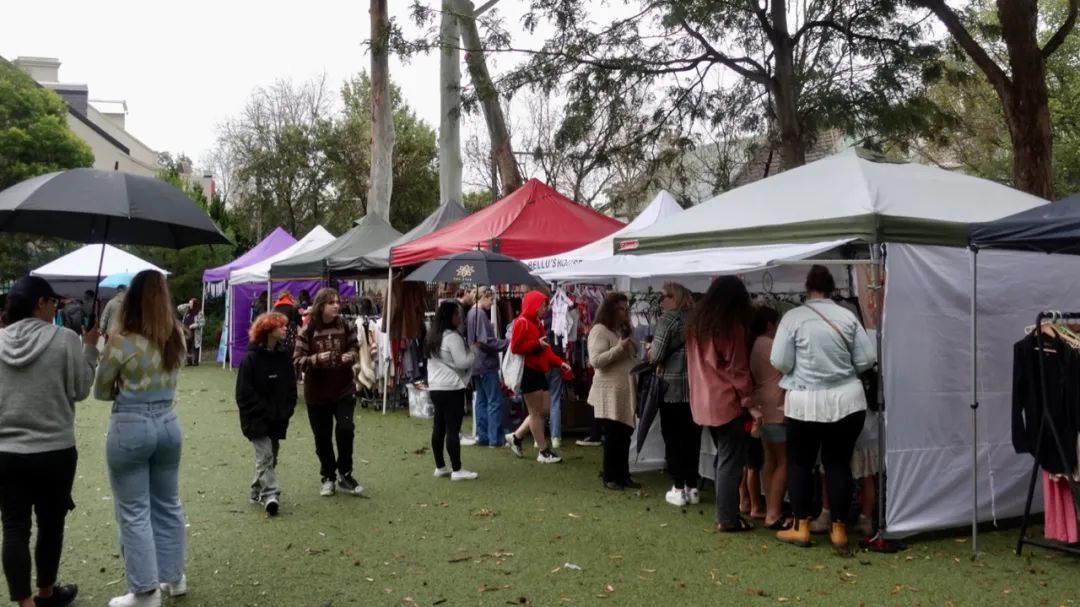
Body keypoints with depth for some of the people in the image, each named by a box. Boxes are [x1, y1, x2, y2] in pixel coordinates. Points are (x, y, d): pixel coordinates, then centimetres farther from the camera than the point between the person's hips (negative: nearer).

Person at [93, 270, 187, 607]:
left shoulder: (121, 341, -15)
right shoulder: (177, 337, 0)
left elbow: (100, 392, -2)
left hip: (130, 428, -6)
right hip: (168, 423, 6)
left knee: (134, 512, 5)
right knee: (168, 504, 18)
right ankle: (173, 576, 29)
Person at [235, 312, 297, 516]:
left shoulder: (285, 354, 3)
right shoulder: (251, 358, -14)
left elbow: (291, 385, 8)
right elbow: (244, 393, -14)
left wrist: (286, 410, -3)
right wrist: (266, 412, -17)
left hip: (278, 419, 6)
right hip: (257, 419, -6)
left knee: (272, 456, 14)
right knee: (265, 456, -12)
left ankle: (258, 491, 29)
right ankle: (270, 495, -15)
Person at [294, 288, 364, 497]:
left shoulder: (345, 326, -3)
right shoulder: (307, 331, -10)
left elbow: (356, 348, 9)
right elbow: (297, 360, -11)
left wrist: (351, 356, -14)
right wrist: (316, 359, -29)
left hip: (344, 389, 1)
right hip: (317, 393, -1)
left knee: (346, 430, -9)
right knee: (322, 437, 9)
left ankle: (345, 474, 11)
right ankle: (328, 477, 27)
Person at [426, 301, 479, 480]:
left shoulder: (433, 336, 14)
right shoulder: (452, 336, -15)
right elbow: (462, 362, -17)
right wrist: (473, 353, -1)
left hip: (435, 387, 9)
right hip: (451, 388, -9)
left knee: (439, 427, 12)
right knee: (453, 429, -6)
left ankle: (440, 467, 18)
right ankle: (457, 470, -2)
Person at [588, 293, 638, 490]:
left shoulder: (623, 330, 18)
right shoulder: (600, 330, -11)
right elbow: (595, 361, -21)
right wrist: (619, 348, -24)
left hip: (625, 391, 8)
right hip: (610, 393, -8)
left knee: (625, 435, 10)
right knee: (613, 436, -4)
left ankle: (623, 475, 18)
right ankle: (610, 477, 6)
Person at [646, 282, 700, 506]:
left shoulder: (668, 319, -10)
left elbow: (656, 356, -12)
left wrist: (649, 348, 7)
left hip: (673, 387, -5)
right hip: (696, 387, 5)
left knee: (673, 439, 3)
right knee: (692, 439, 11)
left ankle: (678, 489, 5)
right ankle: (692, 488, 16)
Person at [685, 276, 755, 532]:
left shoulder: (696, 322, 10)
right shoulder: (732, 325, -11)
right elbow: (738, 368, -12)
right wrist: (749, 402, -9)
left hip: (704, 402, 8)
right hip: (728, 403, -8)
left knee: (723, 458, 17)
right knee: (731, 462, -2)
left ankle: (724, 512, 22)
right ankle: (727, 519, 1)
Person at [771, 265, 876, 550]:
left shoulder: (793, 317, -8)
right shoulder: (848, 317, -1)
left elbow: (779, 362, -9)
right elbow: (867, 359, 0)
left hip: (805, 402, -2)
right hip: (846, 400, 3)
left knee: (800, 463, 11)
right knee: (839, 463, 11)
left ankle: (801, 528, 15)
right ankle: (839, 529, 17)